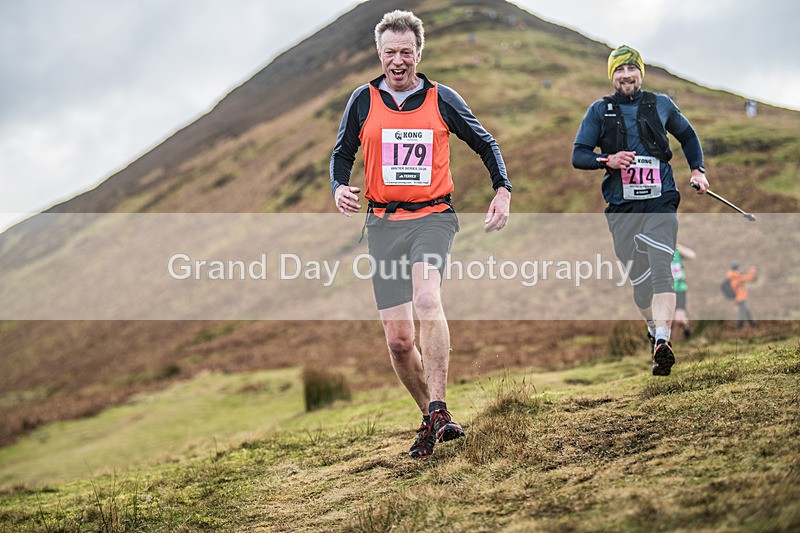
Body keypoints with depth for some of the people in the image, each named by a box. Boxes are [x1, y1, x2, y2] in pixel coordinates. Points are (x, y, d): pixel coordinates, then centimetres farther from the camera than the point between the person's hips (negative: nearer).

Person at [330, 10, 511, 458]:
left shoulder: (443, 99, 4)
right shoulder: (363, 101, 6)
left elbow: (485, 144, 15)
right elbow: (342, 154, 16)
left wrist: (503, 190, 2)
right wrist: (340, 188, -5)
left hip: (433, 216, -2)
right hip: (383, 223, 3)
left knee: (426, 299, -32)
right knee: (398, 340, 0)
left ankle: (436, 411, -29)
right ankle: (440, 421, 18)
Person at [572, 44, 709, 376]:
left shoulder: (661, 105, 11)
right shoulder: (599, 110, 8)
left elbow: (687, 136, 28)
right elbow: (578, 156, 4)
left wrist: (697, 169, 15)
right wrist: (607, 160, -14)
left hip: (660, 202, -1)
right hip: (622, 207, 1)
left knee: (659, 267, -18)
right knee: (638, 277, 3)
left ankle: (663, 343, -27)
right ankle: (654, 330, 27)